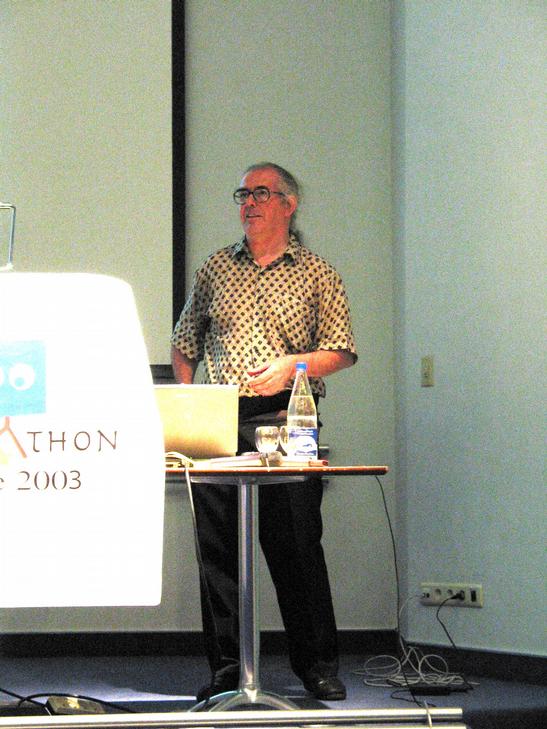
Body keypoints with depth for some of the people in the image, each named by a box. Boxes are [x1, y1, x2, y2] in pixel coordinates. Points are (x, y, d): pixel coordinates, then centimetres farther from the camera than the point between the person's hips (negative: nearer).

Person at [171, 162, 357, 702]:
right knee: (217, 545, 0)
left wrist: (293, 364, -12)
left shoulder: (316, 274, 9)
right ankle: (225, 668, 7)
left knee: (296, 543, -5)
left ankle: (317, 664, 5)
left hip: (286, 419, -3)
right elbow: (183, 344, 20)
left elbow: (342, 351, 5)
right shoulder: (215, 269, 16)